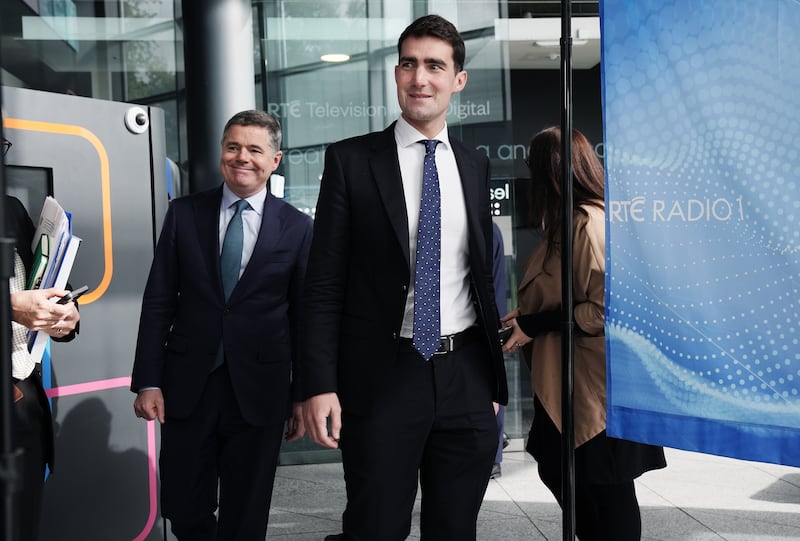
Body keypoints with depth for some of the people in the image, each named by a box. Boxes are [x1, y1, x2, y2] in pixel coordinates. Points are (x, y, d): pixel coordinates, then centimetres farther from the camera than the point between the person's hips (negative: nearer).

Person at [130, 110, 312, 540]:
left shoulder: (297, 227, 0)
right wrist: (147, 381, -2)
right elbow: (158, 301, 3)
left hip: (259, 390, -1)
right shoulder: (184, 213, 3)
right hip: (187, 386, 1)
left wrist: (303, 395, 3)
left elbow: (304, 316, 2)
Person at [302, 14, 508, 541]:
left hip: (466, 378, 4)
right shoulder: (351, 160, -2)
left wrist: (494, 378, 14)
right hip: (382, 377, -3)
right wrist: (320, 383, -11)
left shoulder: (475, 165, 10)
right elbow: (324, 281, -4)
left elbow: (484, 274, 13)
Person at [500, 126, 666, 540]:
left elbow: (605, 307, -23)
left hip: (594, 383, -10)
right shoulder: (572, 221, 13)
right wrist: (527, 315, 7)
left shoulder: (589, 222, -18)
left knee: (604, 491, 4)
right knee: (560, 475, 17)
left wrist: (536, 325, -16)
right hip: (567, 381, 10)